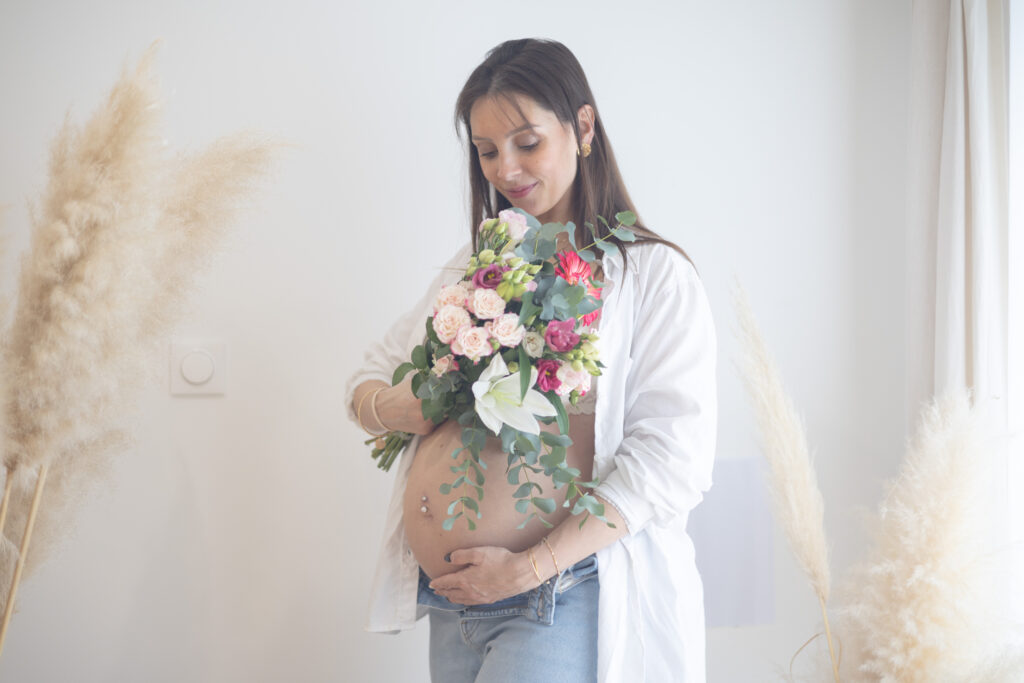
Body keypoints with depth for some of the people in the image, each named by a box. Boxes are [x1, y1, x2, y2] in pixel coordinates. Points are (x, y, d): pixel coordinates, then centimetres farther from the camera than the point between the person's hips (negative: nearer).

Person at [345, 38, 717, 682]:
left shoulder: (655, 274, -4)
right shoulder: (474, 266, 14)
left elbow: (672, 458, -13)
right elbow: (367, 383, 17)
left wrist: (529, 566, -17)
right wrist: (394, 408, -8)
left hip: (565, 603, -5)